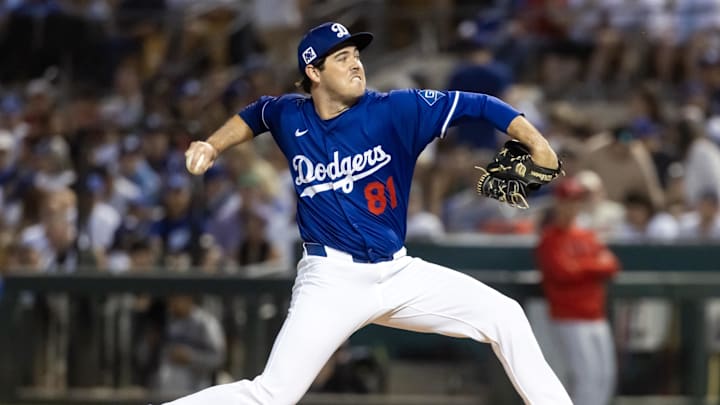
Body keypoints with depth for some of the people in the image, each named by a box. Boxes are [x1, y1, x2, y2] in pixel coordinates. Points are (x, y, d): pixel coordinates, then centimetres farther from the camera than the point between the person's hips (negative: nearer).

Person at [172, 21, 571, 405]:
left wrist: (535, 143, -23)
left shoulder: (394, 110, -6)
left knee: (506, 317, -7)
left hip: (399, 273, 2)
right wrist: (212, 146, 13)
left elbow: (475, 105, -11)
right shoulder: (290, 116, 1)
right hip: (331, 280, -2)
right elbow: (254, 114, 26)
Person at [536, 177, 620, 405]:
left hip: (597, 319, 8)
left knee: (605, 377, 8)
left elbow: (611, 265, 6)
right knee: (586, 376, -14)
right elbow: (564, 271, -20)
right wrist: (594, 265, -7)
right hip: (570, 320, -8)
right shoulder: (550, 240, -7)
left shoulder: (587, 236, 15)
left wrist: (582, 267, -13)